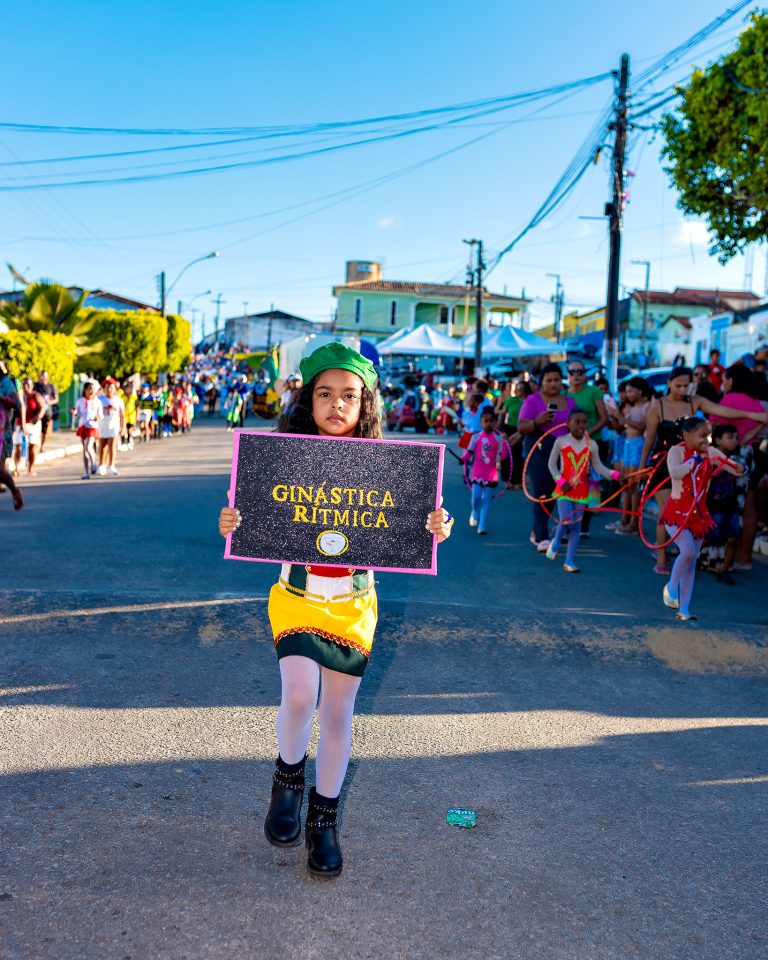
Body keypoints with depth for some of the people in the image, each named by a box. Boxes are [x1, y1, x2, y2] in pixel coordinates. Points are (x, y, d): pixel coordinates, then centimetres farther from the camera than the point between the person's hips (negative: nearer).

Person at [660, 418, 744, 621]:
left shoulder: (711, 452, 1)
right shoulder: (677, 450, -11)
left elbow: (737, 470, 1)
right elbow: (675, 472, -31)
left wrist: (739, 468, -22)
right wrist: (697, 458, -24)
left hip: (699, 514, 5)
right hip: (677, 512, -5)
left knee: (692, 562, 8)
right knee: (688, 551, -23)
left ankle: (683, 610, 16)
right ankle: (671, 587, 6)